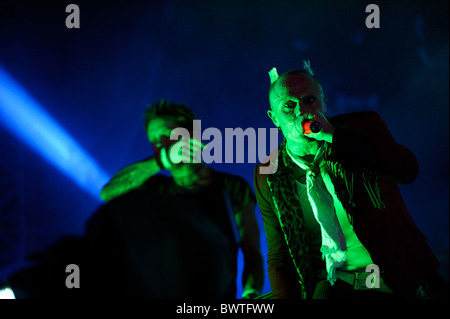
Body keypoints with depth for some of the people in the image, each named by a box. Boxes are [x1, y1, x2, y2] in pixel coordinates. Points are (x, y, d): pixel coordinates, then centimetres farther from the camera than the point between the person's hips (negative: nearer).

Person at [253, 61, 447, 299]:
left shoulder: (361, 126, 0)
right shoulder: (269, 176, 4)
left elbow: (408, 169, -19)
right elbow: (279, 258, 11)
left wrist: (333, 135, -23)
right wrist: (285, 297, -7)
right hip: (335, 283, 1)